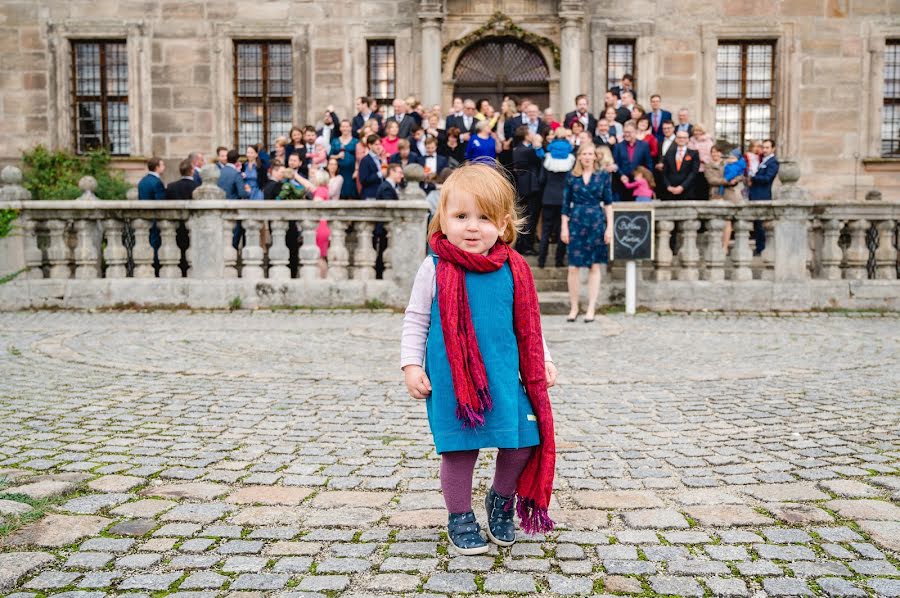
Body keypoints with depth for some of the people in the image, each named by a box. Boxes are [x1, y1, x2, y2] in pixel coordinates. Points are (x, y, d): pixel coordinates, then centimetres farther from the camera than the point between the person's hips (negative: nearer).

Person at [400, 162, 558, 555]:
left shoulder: (513, 269, 2)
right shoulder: (435, 270, -5)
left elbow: (528, 323, 12)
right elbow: (416, 320, 1)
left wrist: (543, 362, 10)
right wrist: (411, 364, -5)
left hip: (504, 378, 3)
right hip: (451, 382, -2)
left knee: (522, 445, 4)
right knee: (459, 450, 4)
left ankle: (501, 502, 33)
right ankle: (460, 518, 28)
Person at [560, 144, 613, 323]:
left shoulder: (603, 175, 3)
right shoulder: (572, 176, 5)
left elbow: (608, 202, 4)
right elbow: (566, 203, 6)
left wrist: (609, 227, -2)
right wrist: (564, 227, 1)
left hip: (597, 222, 0)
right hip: (576, 223, 0)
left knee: (595, 267, 3)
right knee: (573, 267, -2)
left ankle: (591, 308, 8)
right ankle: (574, 308, 9)